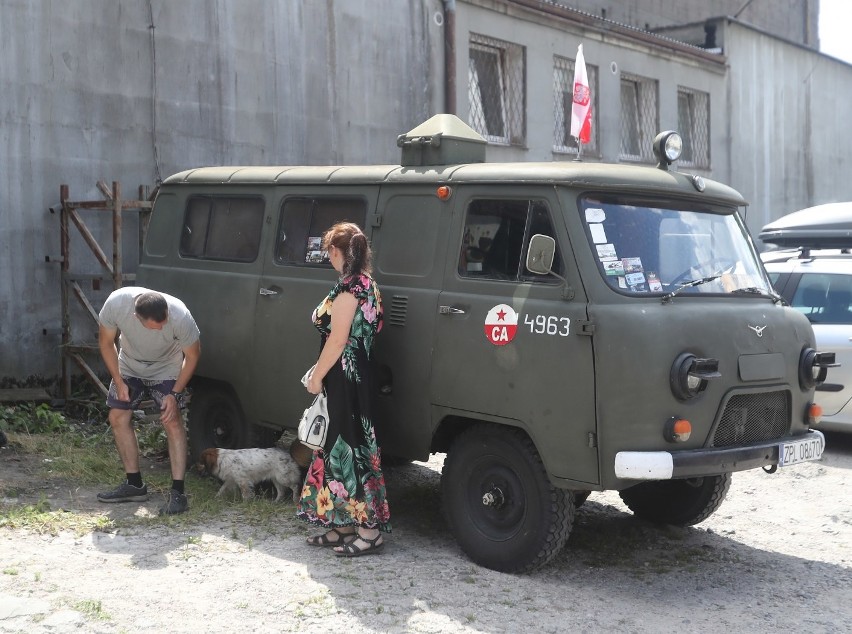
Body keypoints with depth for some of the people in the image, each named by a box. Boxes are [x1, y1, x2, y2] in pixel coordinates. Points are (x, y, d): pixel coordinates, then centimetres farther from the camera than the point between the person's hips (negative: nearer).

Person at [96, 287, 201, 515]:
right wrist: (118, 382, -13)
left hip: (166, 368, -3)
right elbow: (106, 342, -13)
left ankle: (178, 492, -11)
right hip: (129, 366, 3)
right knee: (117, 418, 1)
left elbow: (192, 355, -19)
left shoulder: (180, 316, -38)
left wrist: (174, 394, -20)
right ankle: (135, 485, 13)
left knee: (172, 421, -15)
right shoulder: (116, 303, -34)